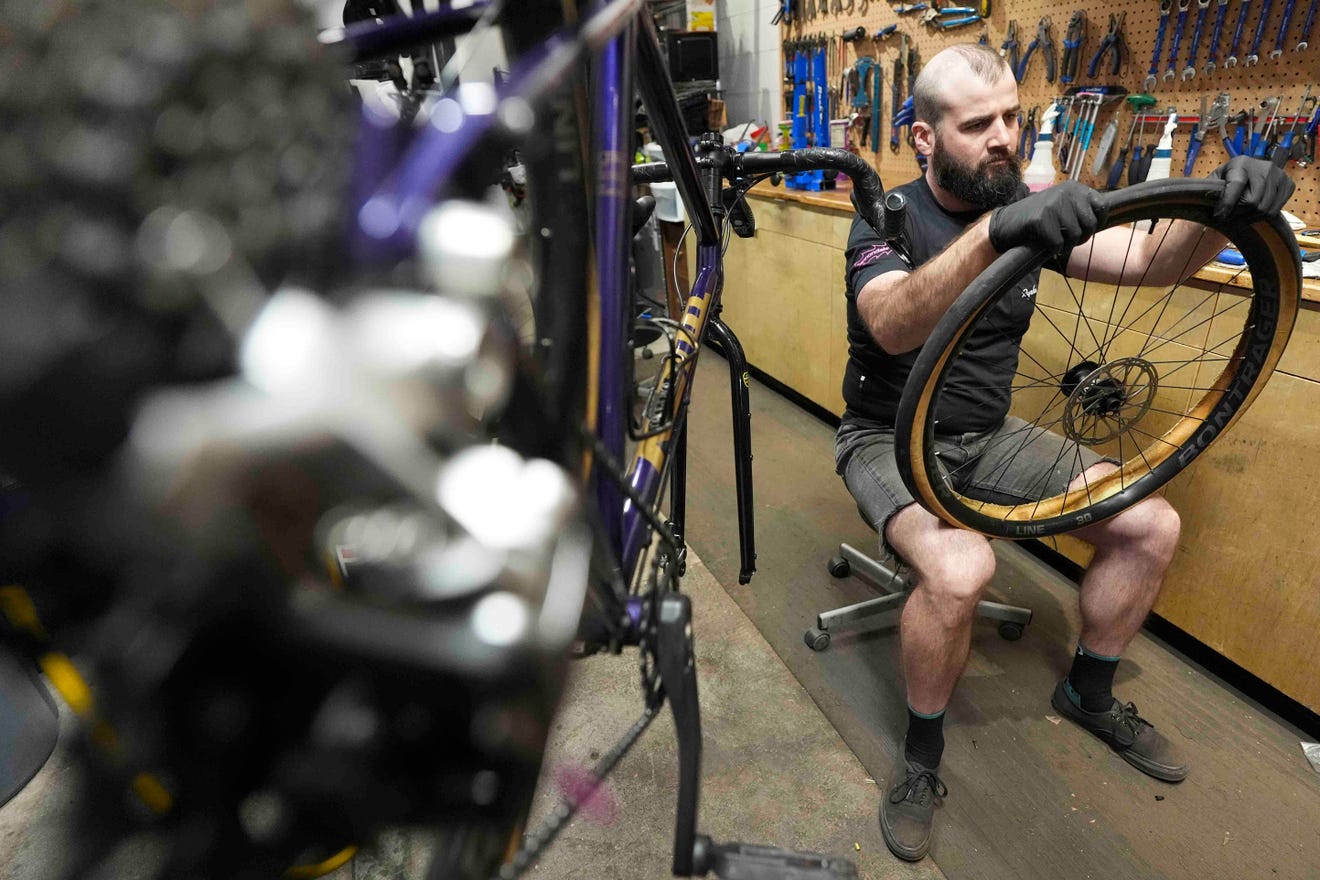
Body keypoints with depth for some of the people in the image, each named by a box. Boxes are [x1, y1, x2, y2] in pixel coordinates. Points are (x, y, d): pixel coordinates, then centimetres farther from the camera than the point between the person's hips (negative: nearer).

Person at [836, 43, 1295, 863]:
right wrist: (994, 232, -50)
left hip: (989, 434, 6)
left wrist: (1223, 210, -25)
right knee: (960, 567, -34)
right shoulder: (889, 220, -14)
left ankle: (1090, 696, 23)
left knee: (1152, 525, -4)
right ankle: (921, 753, -5)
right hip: (891, 439, -6)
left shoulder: (1029, 209, 4)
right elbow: (894, 326, -36)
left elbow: (1149, 260, -4)